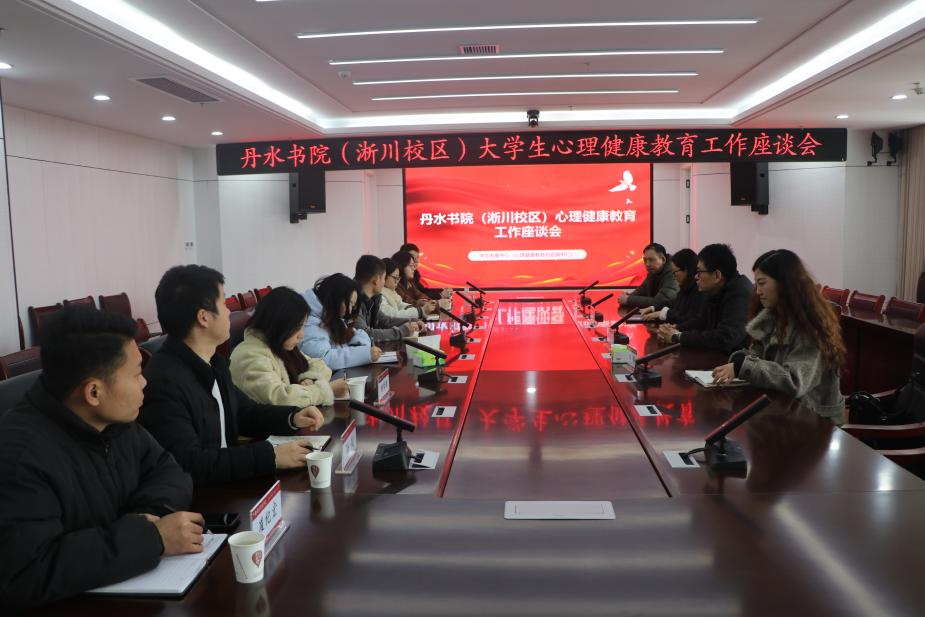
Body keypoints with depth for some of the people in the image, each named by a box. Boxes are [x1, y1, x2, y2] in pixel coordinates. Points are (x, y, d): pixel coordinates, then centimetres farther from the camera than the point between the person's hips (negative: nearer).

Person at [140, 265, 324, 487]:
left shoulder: (212, 362, 4)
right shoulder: (163, 383, -23)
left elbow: (243, 412, 18)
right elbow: (188, 465, -28)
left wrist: (292, 417, 1)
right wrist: (271, 456, -27)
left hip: (224, 486, 8)